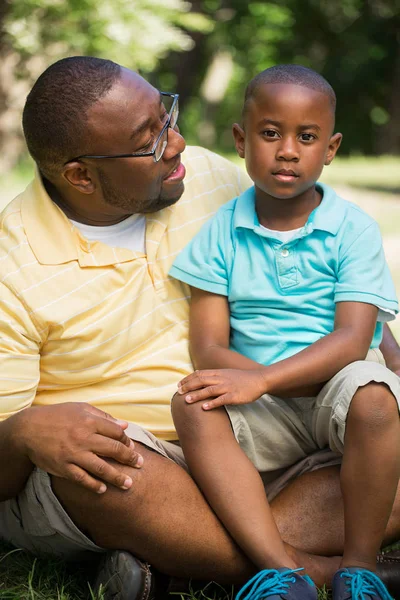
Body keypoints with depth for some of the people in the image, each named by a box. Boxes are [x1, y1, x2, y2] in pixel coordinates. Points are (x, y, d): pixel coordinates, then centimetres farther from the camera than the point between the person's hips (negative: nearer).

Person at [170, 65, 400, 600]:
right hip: (268, 411, 2)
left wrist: (261, 379, -27)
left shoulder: (352, 229, -3)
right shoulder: (222, 233, 2)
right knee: (193, 406, -27)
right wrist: (309, 379, -18)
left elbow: (353, 339, -14)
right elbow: (209, 349, -5)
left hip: (342, 381, -2)